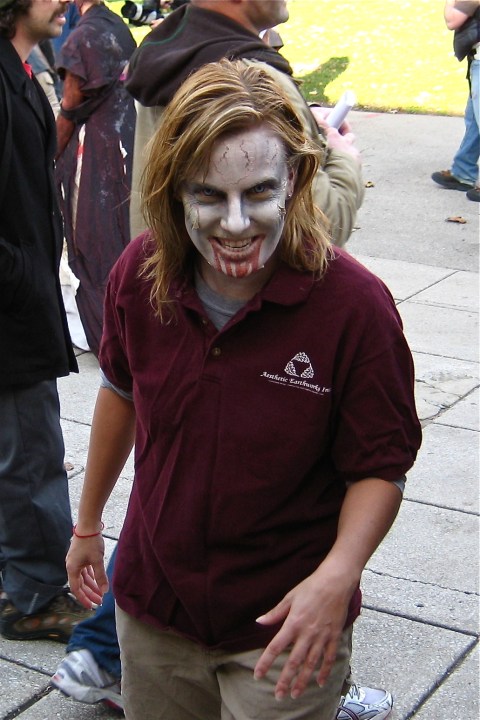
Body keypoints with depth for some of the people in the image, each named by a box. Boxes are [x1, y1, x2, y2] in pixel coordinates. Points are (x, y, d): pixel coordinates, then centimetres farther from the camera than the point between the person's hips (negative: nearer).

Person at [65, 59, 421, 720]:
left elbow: (380, 467, -13)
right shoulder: (140, 274, -11)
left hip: (286, 624, -4)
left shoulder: (353, 304, -22)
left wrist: (337, 575, -31)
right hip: (153, 603, 4)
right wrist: (88, 522, 18)